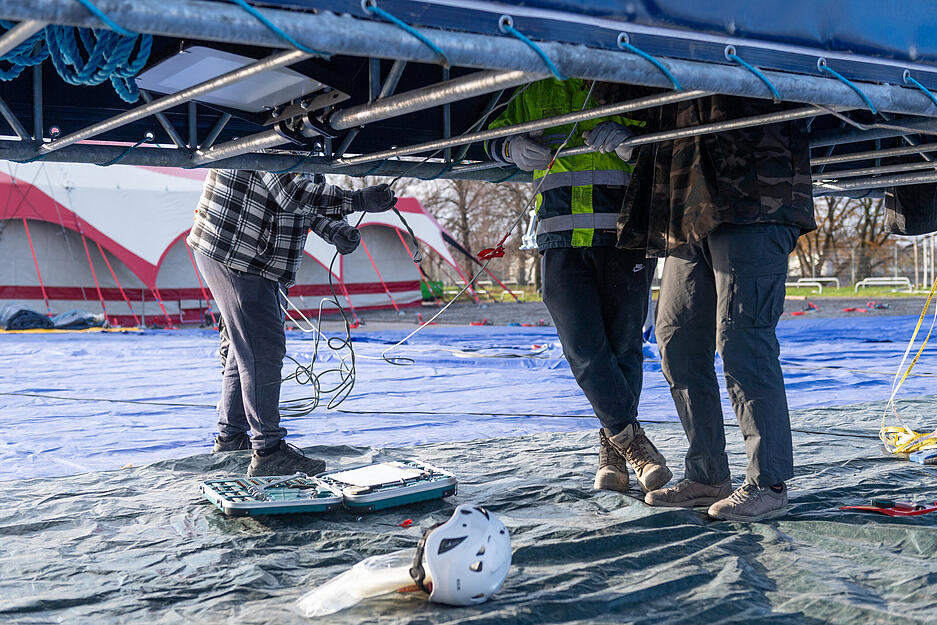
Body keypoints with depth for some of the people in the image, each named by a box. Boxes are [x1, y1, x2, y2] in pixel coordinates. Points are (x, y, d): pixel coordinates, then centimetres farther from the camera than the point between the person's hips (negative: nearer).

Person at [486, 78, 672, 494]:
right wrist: (516, 149, 1)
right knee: (584, 349, -9)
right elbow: (494, 137, 25)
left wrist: (626, 141, -18)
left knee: (624, 345, 1)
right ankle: (630, 436, 5)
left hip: (623, 237, -1)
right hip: (562, 238, 1)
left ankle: (613, 446, 17)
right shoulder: (536, 94, 15)